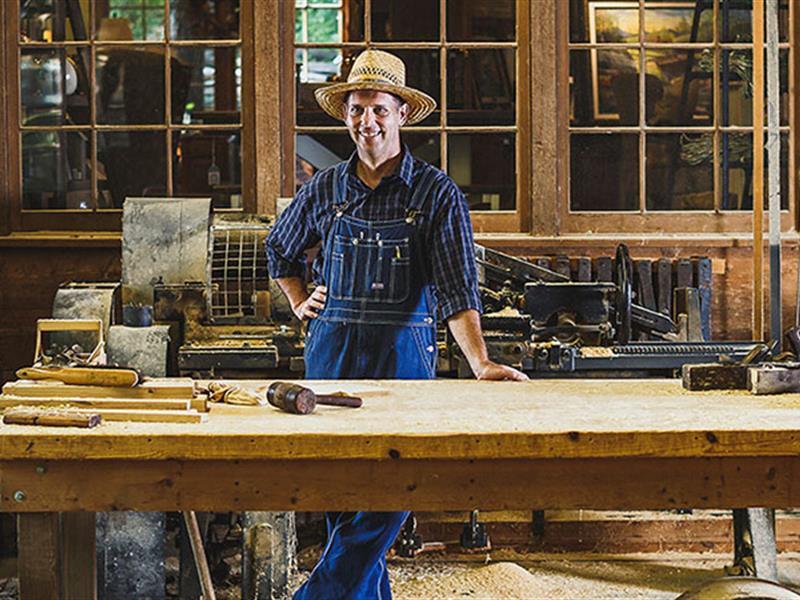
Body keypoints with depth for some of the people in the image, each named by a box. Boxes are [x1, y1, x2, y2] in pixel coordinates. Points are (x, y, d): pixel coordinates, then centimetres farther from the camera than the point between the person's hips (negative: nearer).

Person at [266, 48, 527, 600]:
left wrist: (480, 363, -22)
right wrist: (300, 303, 13)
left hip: (403, 351, -3)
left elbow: (456, 287, -10)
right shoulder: (325, 189, 8)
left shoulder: (436, 193, -3)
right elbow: (280, 250, 27)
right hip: (331, 351, 3)